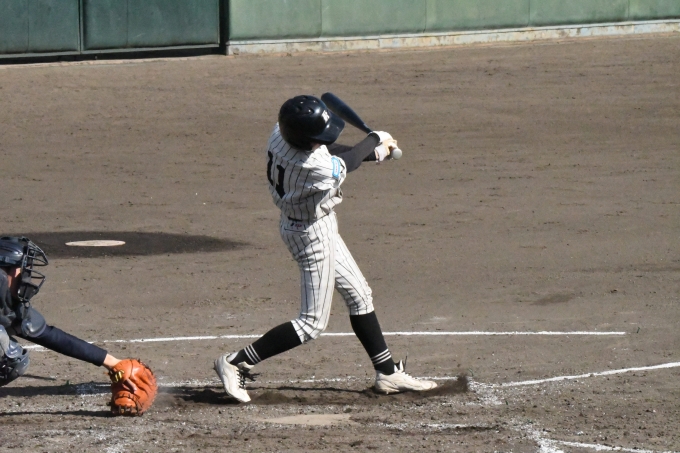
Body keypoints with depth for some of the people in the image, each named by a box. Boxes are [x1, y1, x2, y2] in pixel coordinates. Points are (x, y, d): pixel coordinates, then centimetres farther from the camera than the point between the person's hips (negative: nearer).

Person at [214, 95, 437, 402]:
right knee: (312, 324, 1)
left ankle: (388, 373, 30)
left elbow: (329, 151, 5)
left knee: (358, 295, 19)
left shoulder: (281, 134, -14)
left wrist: (374, 152, 0)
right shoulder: (318, 169, -36)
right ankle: (236, 363, 2)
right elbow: (346, 163, -14)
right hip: (313, 234, -10)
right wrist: (376, 140, 5)